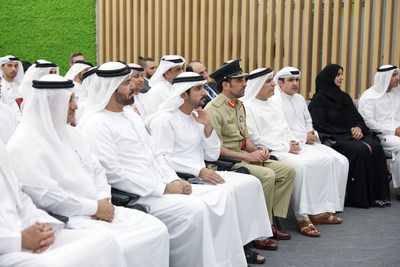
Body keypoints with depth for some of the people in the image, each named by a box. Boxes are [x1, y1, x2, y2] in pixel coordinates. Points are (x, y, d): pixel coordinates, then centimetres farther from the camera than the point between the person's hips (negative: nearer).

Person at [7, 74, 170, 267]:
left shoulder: (69, 133, 16)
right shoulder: (24, 146, -12)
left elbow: (97, 170, 17)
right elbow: (47, 197, -19)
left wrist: (103, 200, -3)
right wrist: (95, 207, -14)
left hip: (97, 211, 8)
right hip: (65, 220, -8)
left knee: (156, 229, -6)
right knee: (122, 247, -29)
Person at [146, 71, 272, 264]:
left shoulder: (196, 117, 14)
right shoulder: (165, 119, -9)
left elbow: (212, 155, 13)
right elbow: (162, 160, -20)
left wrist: (207, 126, -1)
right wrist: (199, 170, -24)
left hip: (200, 175, 8)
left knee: (251, 182, -8)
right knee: (227, 193, -28)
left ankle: (241, 243, -2)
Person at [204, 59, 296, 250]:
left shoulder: (239, 105, 14)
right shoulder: (214, 109, -15)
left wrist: (257, 150, 0)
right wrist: (247, 156, -18)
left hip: (244, 157, 9)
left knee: (287, 171, 0)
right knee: (267, 175, -28)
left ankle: (271, 221, 3)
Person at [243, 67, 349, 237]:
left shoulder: (275, 103, 20)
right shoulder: (248, 108, -6)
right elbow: (255, 139, -14)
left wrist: (293, 142, 4)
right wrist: (285, 147, -15)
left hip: (289, 147, 9)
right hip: (269, 152, -8)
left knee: (326, 160, -9)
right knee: (300, 166, -34)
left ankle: (318, 210, -7)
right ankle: (302, 218, -26)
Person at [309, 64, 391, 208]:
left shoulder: (345, 97, 21)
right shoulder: (319, 99, 0)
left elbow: (358, 118, 18)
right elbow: (320, 125, -9)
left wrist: (359, 128, -6)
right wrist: (348, 133, -14)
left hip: (352, 135, 6)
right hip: (334, 140, -6)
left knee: (376, 147, -22)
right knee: (360, 150, -31)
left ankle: (378, 194, -20)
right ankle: (360, 196, -23)